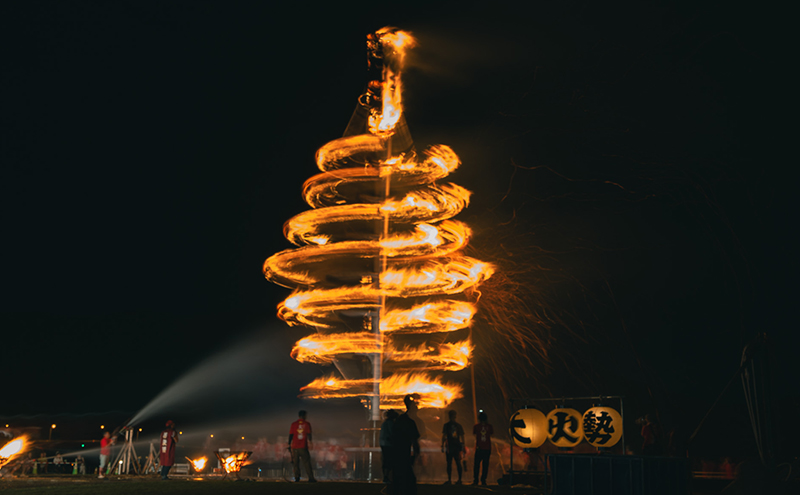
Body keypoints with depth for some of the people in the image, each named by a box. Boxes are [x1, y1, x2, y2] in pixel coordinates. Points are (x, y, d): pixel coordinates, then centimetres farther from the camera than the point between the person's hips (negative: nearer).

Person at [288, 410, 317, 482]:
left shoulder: (293, 424, 6)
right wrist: (309, 442, -5)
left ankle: (297, 477, 2)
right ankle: (311, 478, -7)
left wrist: (289, 444, 9)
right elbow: (309, 434, -6)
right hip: (303, 447, -2)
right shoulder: (307, 424, 1)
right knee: (307, 462, -1)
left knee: (296, 463, 9)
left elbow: (290, 435, 4)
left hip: (294, 446, 2)